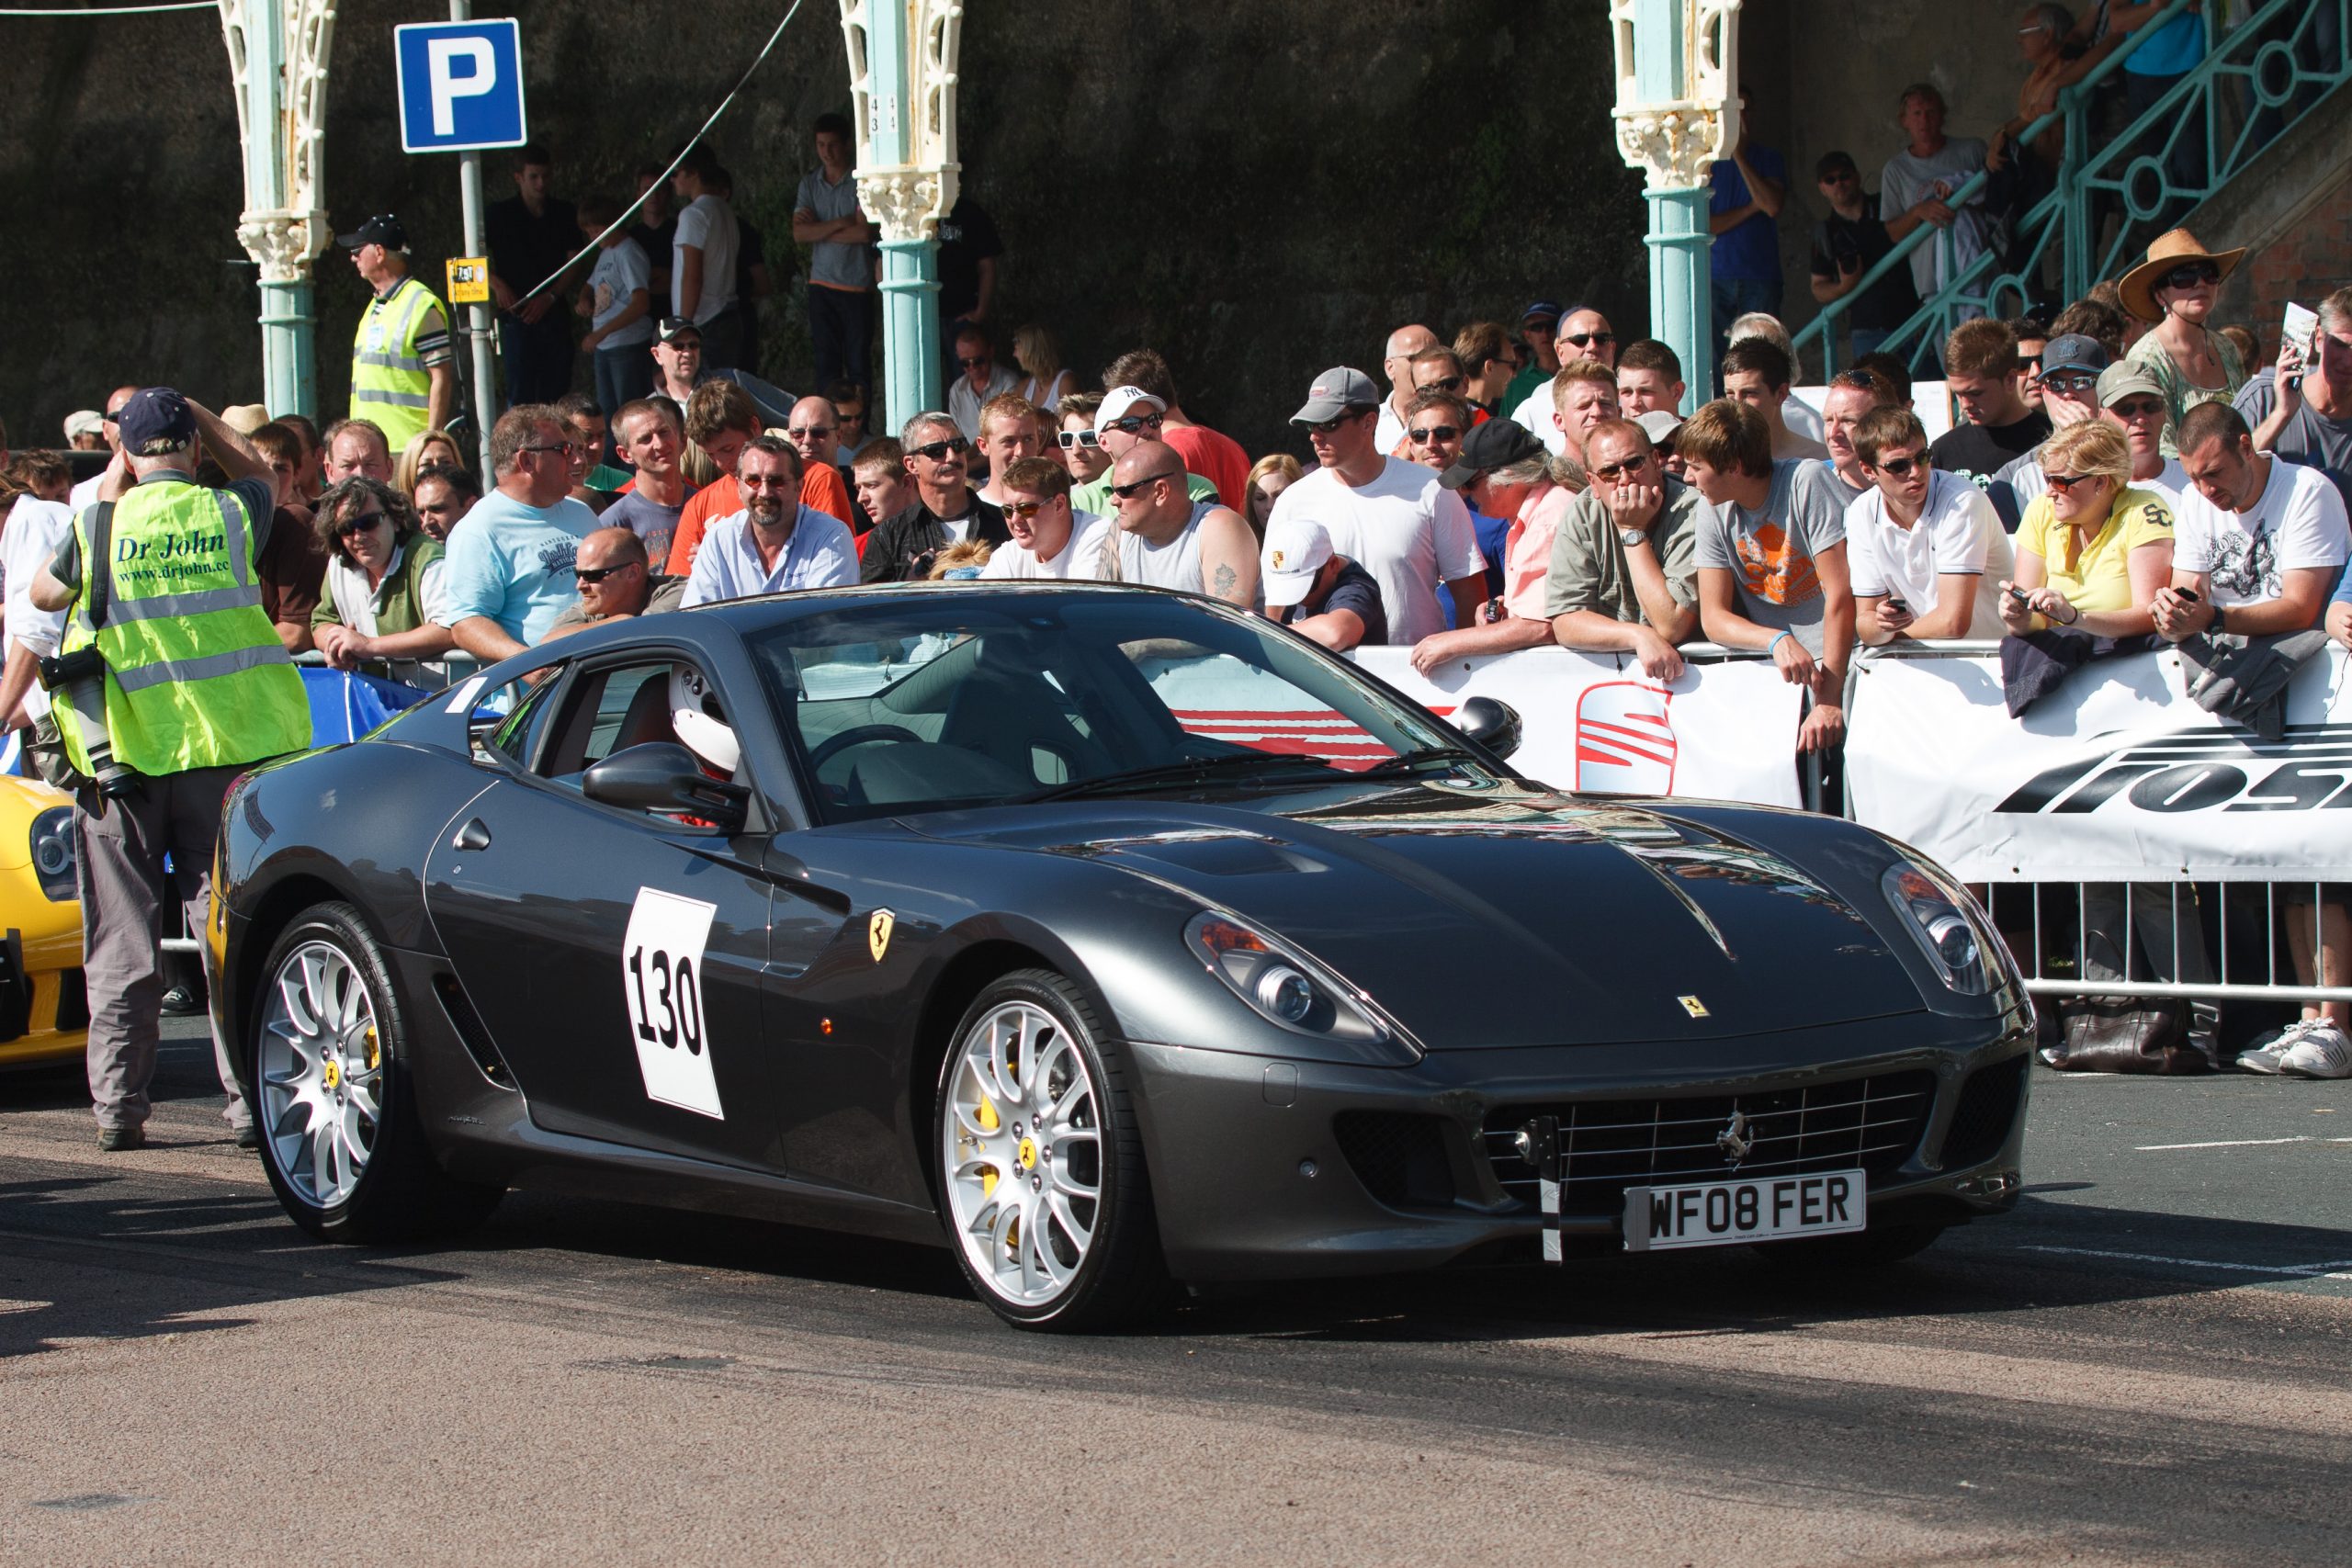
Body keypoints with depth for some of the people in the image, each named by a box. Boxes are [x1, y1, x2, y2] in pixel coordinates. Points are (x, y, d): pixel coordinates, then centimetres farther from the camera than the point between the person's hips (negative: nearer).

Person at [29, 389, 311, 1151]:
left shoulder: (101, 526, -5)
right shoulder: (230, 515, -1)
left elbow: (44, 592, 15)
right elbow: (254, 469, 23)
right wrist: (189, 411, 23)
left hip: (119, 748, -1)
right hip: (224, 746, 1)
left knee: (122, 937, 6)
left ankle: (117, 1105, 5)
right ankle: (250, 1099, 1)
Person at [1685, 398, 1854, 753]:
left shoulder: (1806, 485, -11)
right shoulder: (1714, 511, 2)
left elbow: (1840, 593, -15)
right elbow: (1713, 618, 1)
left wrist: (1830, 700, -22)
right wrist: (1777, 641, -21)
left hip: (1836, 657, -4)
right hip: (1768, 665, 4)